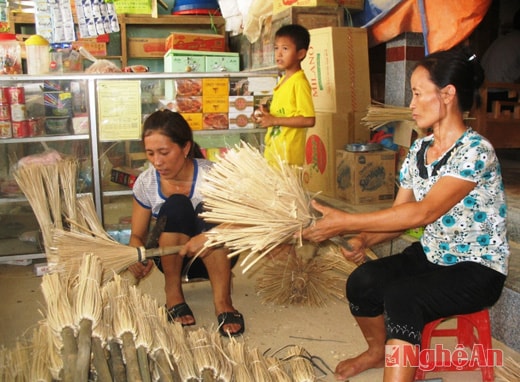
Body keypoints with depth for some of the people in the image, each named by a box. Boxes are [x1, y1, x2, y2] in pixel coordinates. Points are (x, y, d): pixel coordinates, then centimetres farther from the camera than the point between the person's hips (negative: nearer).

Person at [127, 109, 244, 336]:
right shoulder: (145, 183, -12)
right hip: (172, 258, 2)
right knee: (175, 205, -28)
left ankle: (222, 301, -29)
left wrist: (209, 236, -47)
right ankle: (173, 292, -16)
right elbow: (137, 235, -2)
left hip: (215, 257, -1)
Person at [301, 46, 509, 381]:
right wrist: (364, 240, -18)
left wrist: (346, 222, -32)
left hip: (477, 269, -7)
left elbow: (422, 213, -31)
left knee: (401, 296, -32)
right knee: (362, 280, -15)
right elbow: (399, 215, 2)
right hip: (431, 256, 7)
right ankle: (378, 350, 13)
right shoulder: (419, 150, 3)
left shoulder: (475, 151, -21)